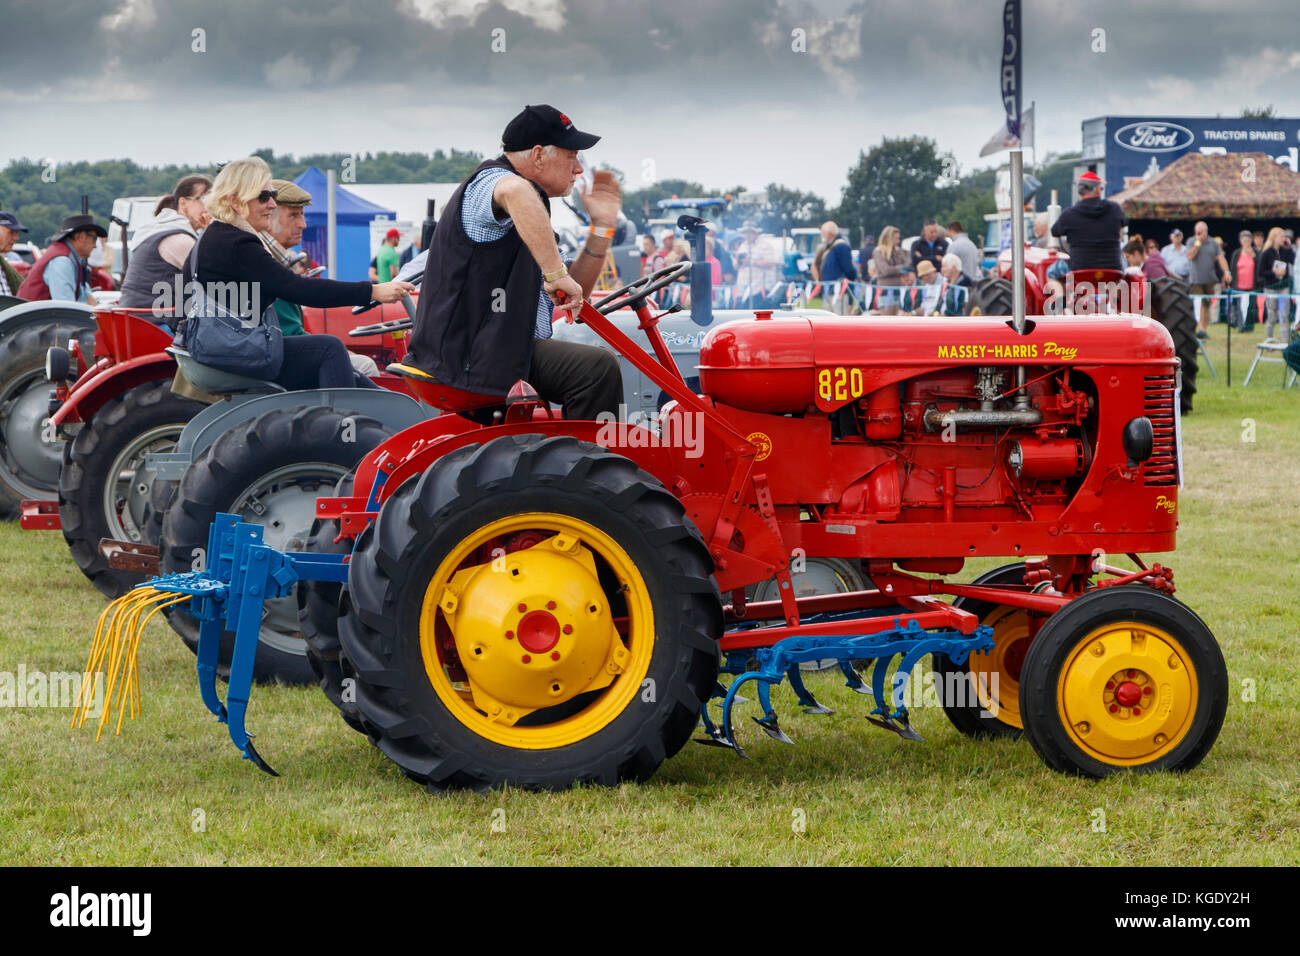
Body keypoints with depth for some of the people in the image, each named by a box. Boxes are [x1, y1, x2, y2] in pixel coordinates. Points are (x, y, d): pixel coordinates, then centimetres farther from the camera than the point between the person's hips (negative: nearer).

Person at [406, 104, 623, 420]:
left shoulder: (534, 209, 23)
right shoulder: (490, 181, -9)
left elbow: (573, 298, 19)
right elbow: (516, 193, -38)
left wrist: (602, 226, 12)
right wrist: (555, 272, -39)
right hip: (469, 354, -11)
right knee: (598, 367, -24)